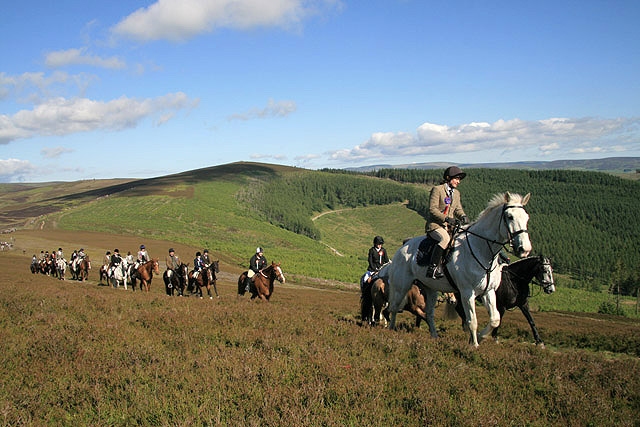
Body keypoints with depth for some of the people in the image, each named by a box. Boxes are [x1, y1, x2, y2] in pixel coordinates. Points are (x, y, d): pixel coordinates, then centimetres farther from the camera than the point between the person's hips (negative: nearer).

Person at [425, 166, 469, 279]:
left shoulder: (456, 193, 18)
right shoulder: (437, 189, -5)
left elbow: (458, 209, 19)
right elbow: (432, 209, -12)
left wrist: (463, 216, -5)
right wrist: (446, 218, -23)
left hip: (449, 227, 7)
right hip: (434, 225, -7)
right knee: (445, 238, -35)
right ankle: (432, 269, -34)